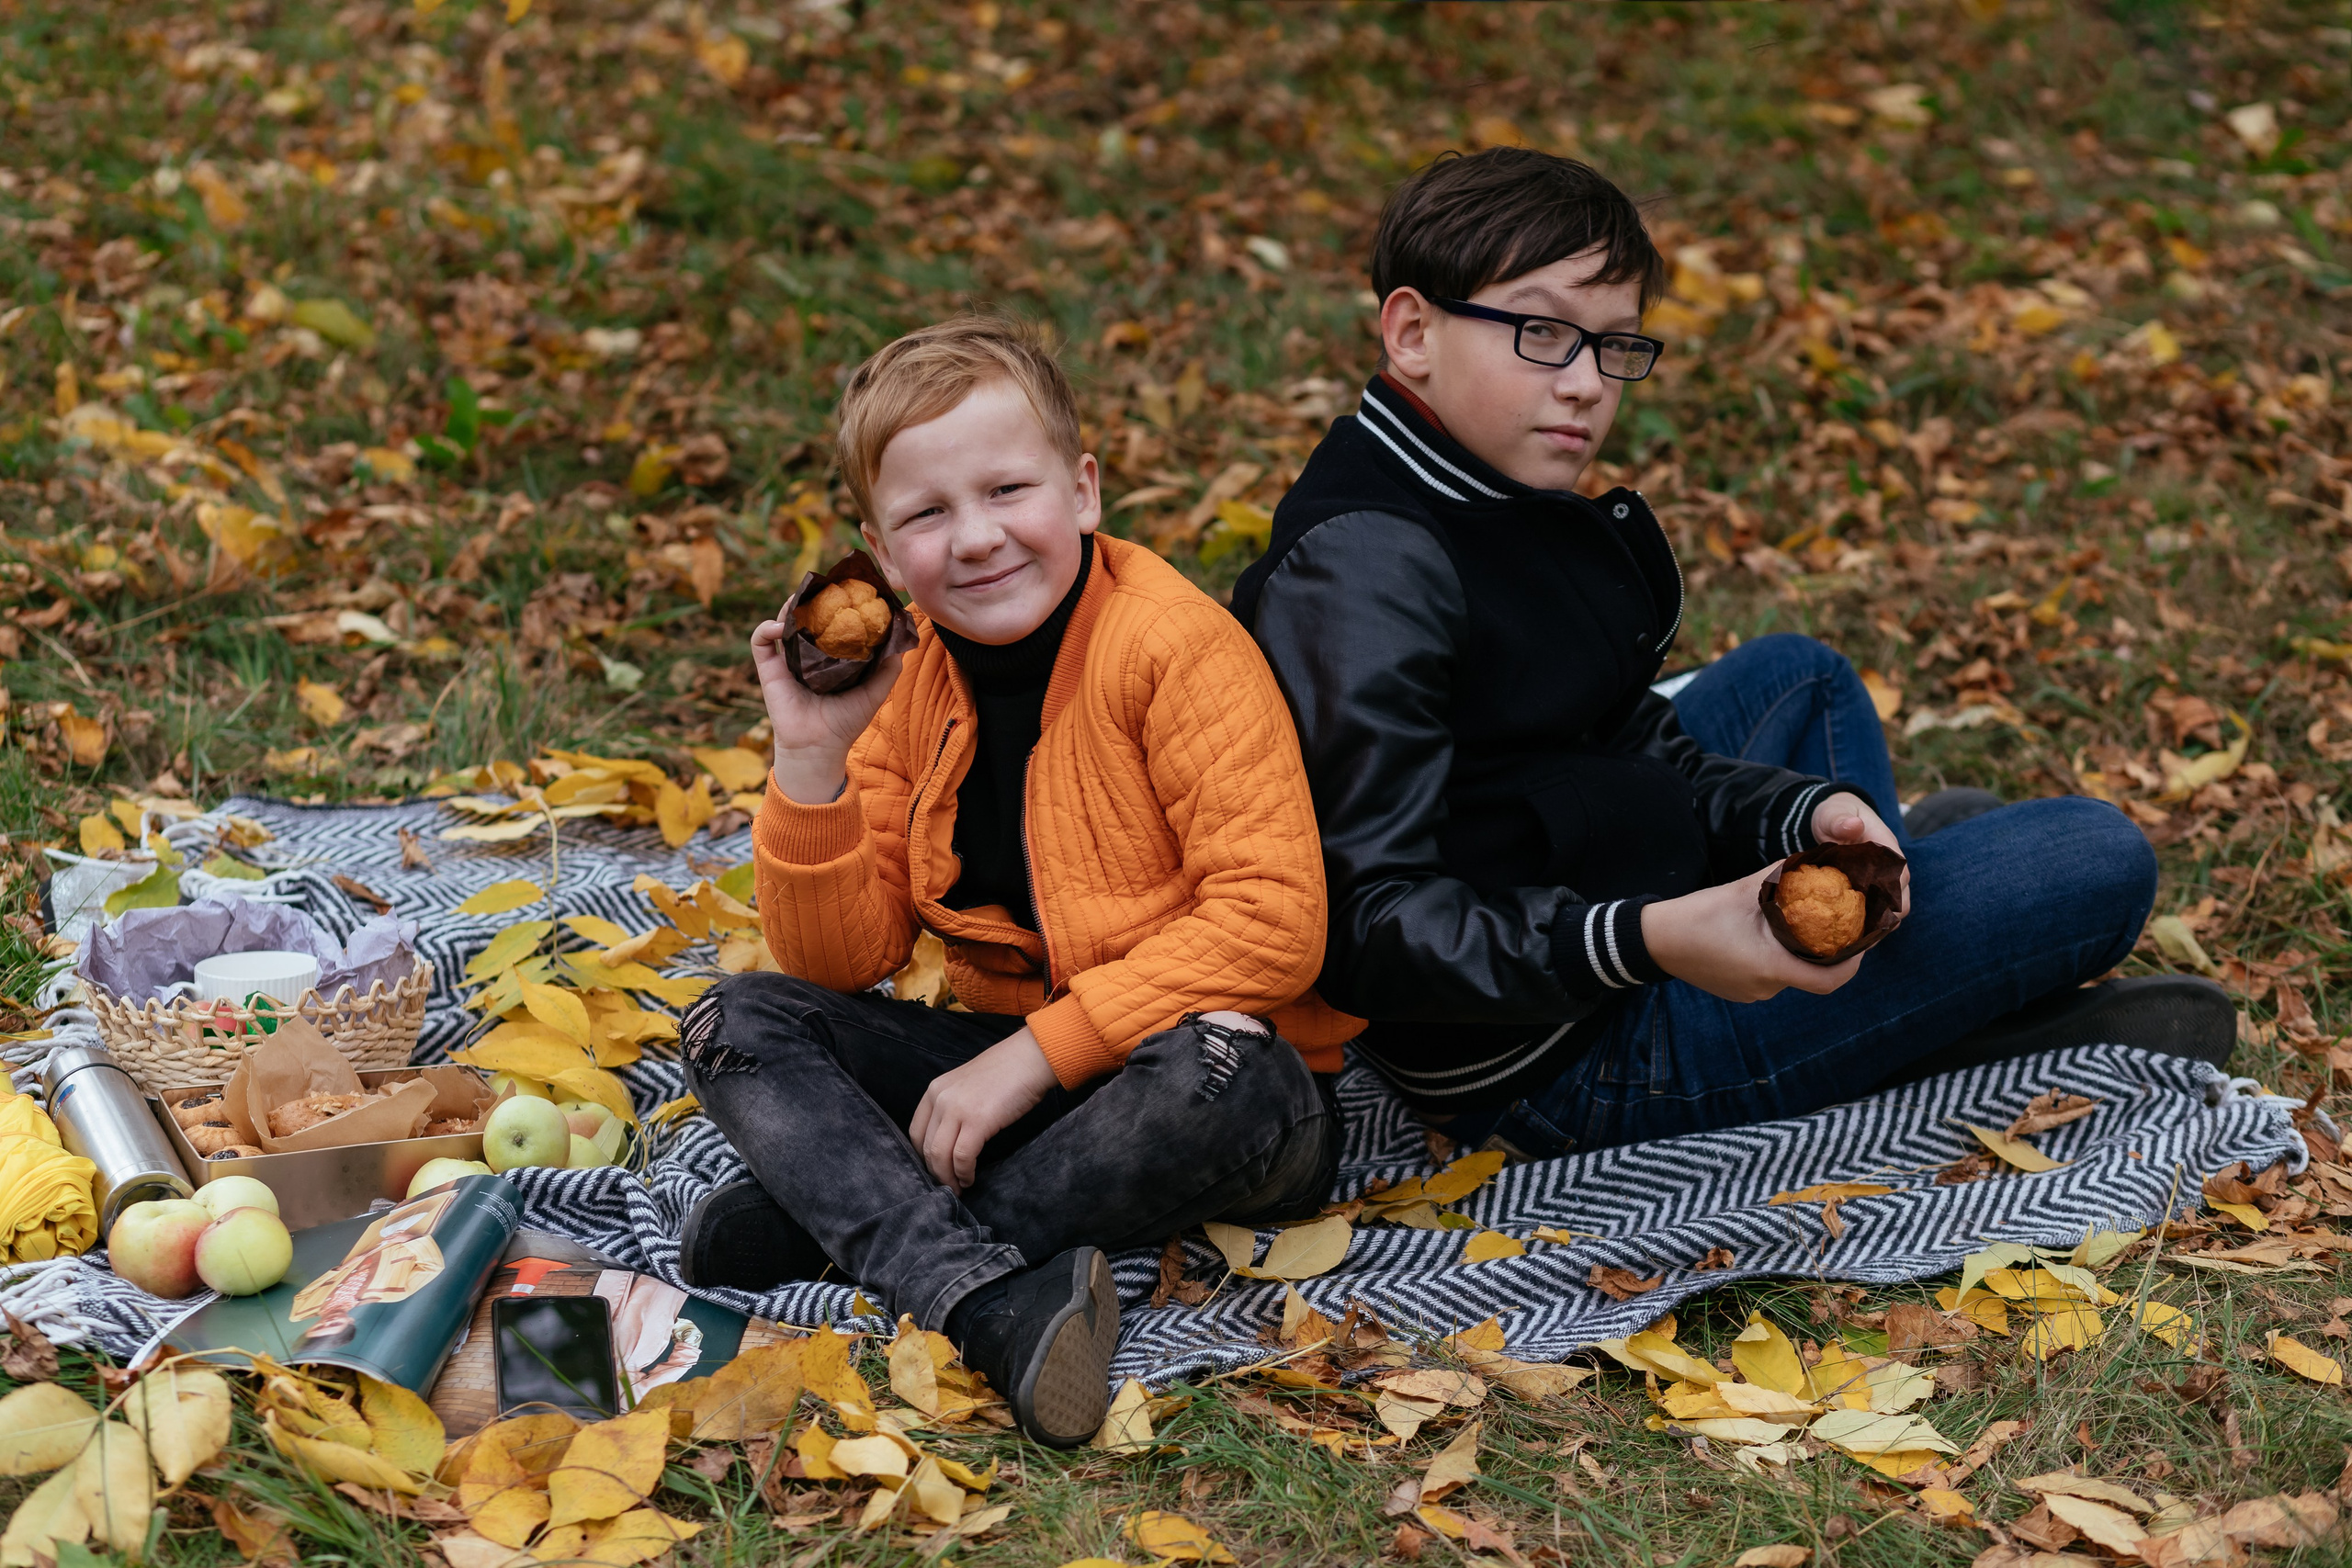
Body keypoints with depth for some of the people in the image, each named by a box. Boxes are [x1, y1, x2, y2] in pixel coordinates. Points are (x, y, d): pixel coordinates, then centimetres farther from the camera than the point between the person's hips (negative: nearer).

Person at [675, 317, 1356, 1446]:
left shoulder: (1173, 648, -16)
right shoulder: (907, 692, 2)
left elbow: (1272, 924, -23)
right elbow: (841, 963, 2)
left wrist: (1036, 1054, -24)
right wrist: (812, 760, -12)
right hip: (1015, 1070, 6)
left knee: (1216, 1075, -39)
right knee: (737, 1025, -11)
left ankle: (834, 1210, -24)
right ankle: (988, 1298, -35)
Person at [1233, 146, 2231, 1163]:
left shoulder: (1499, 499, 8)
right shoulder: (1362, 571, -25)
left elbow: (1640, 751, 12)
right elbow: (1365, 927, -32)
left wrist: (1803, 815, -6)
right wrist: (1646, 943, -41)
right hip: (1561, 1068, -11)